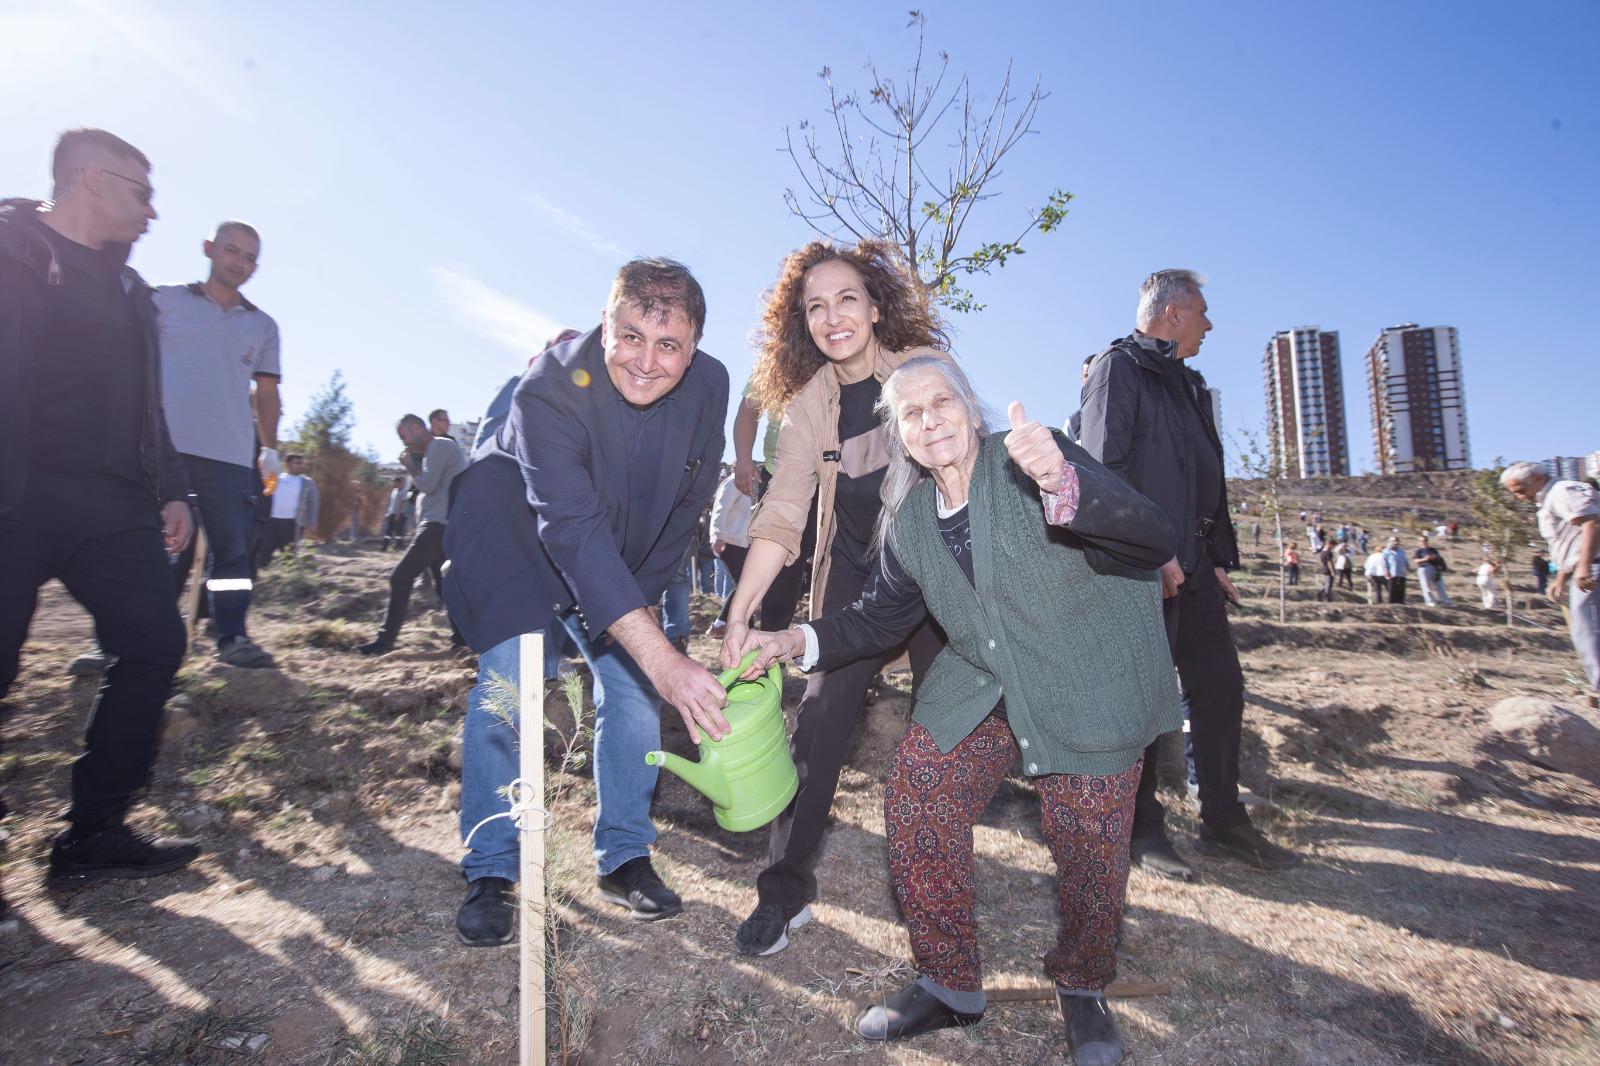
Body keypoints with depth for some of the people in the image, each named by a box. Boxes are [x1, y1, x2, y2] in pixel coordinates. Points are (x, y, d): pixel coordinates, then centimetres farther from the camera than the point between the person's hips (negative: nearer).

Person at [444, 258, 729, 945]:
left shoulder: (709, 386, -19)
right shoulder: (549, 388, -34)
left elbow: (688, 502, -5)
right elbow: (572, 531, -43)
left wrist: (640, 593, -6)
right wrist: (662, 659, -51)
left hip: (625, 557, 4)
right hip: (515, 532, -4)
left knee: (634, 689, -2)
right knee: (508, 682, -17)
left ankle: (623, 858, 15)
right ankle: (489, 875, 2)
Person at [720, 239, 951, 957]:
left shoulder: (928, 370, -8)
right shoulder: (807, 406, -4)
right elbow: (780, 515, -10)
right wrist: (739, 614, -21)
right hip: (853, 580, 1)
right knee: (819, 721, -6)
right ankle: (784, 890, 8)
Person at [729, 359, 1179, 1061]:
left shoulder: (1036, 457, -15)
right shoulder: (907, 522, 1)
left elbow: (1154, 539, -25)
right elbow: (882, 615, 11)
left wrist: (1063, 486, -45)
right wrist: (797, 641, -6)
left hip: (1090, 688, -4)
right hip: (979, 687, 5)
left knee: (1088, 847, 1)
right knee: (914, 804, -4)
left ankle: (1082, 991, 33)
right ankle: (949, 985, 19)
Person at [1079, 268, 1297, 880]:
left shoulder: (1186, 383, 24)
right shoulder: (1120, 366, -5)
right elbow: (1106, 467, -16)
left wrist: (1219, 558, 16)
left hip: (1193, 563, 9)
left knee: (1220, 686, 10)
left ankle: (1224, 823, 22)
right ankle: (1143, 830, 12)